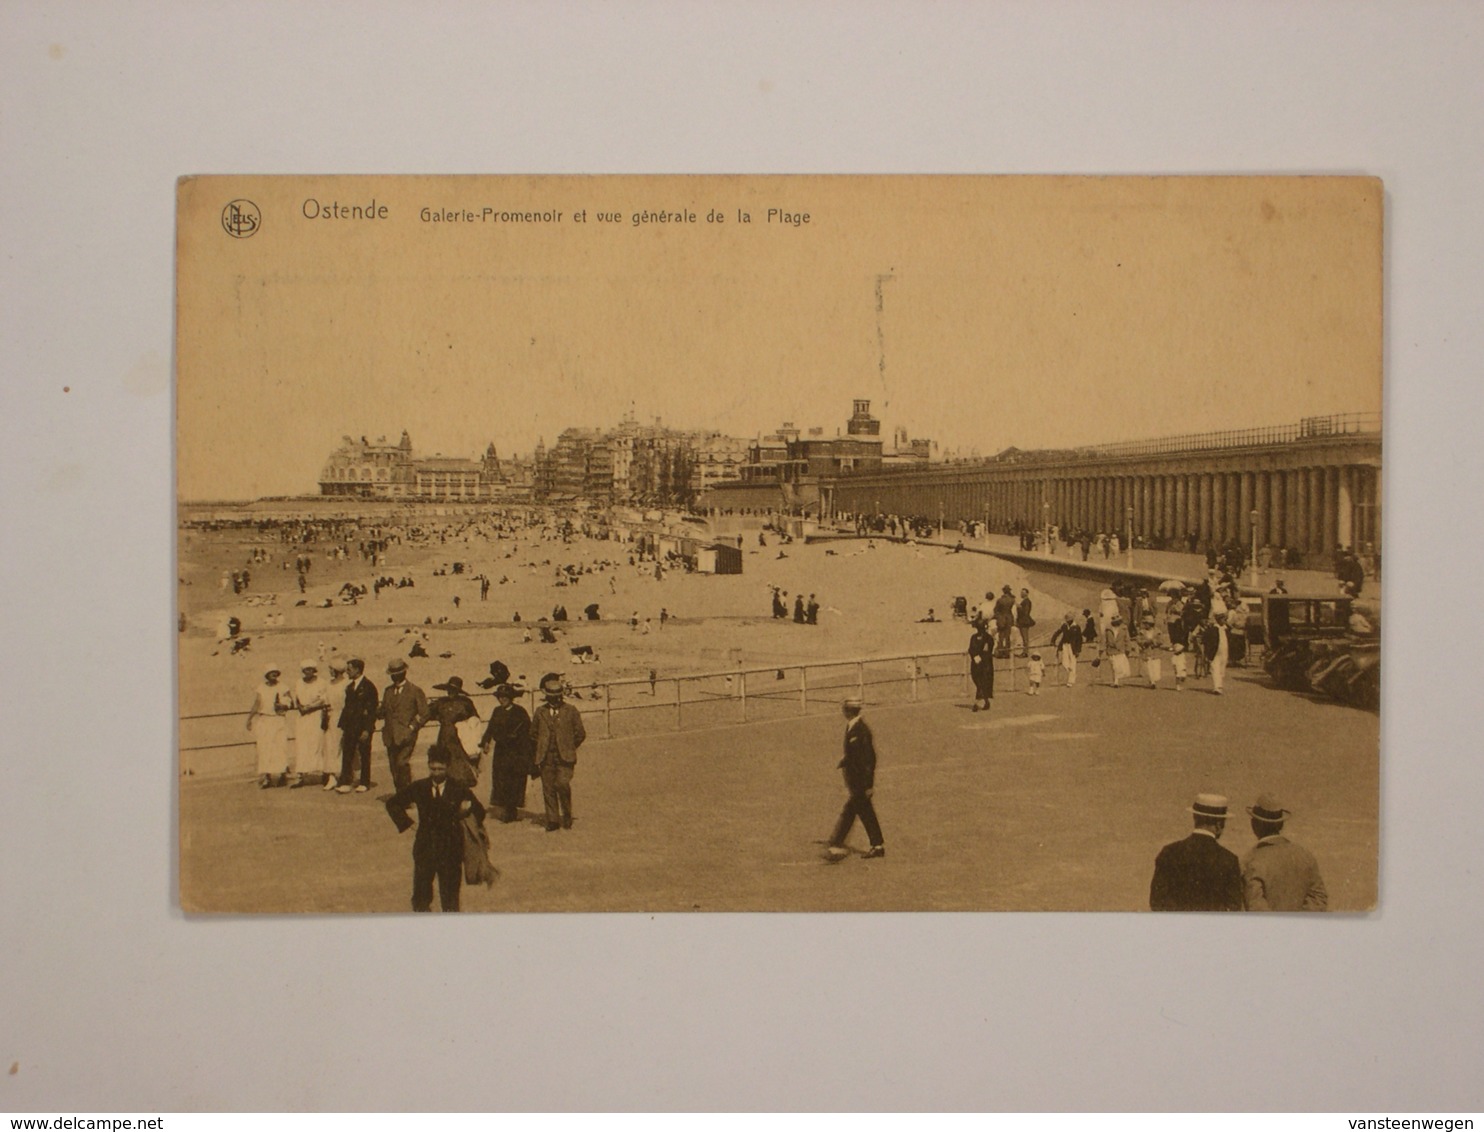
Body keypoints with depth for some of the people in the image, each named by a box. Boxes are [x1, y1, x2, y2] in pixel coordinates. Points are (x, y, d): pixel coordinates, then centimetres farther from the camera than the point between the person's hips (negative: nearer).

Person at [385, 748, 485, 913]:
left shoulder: (460, 790, -2)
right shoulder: (418, 788, 2)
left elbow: (479, 813, 3)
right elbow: (392, 803, 14)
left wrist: (467, 810, -18)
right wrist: (406, 823, 3)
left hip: (451, 851, -2)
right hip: (425, 849, 2)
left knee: (450, 897, 3)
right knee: (421, 896, 7)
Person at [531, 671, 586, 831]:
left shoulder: (570, 711, 4)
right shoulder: (540, 712, 9)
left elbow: (580, 733, 9)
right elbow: (533, 734, 17)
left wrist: (569, 748, 7)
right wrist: (541, 751, 11)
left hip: (564, 757, -2)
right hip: (546, 758, 2)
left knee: (562, 785, -18)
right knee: (548, 789, 0)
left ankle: (567, 816, 0)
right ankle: (552, 821, 8)